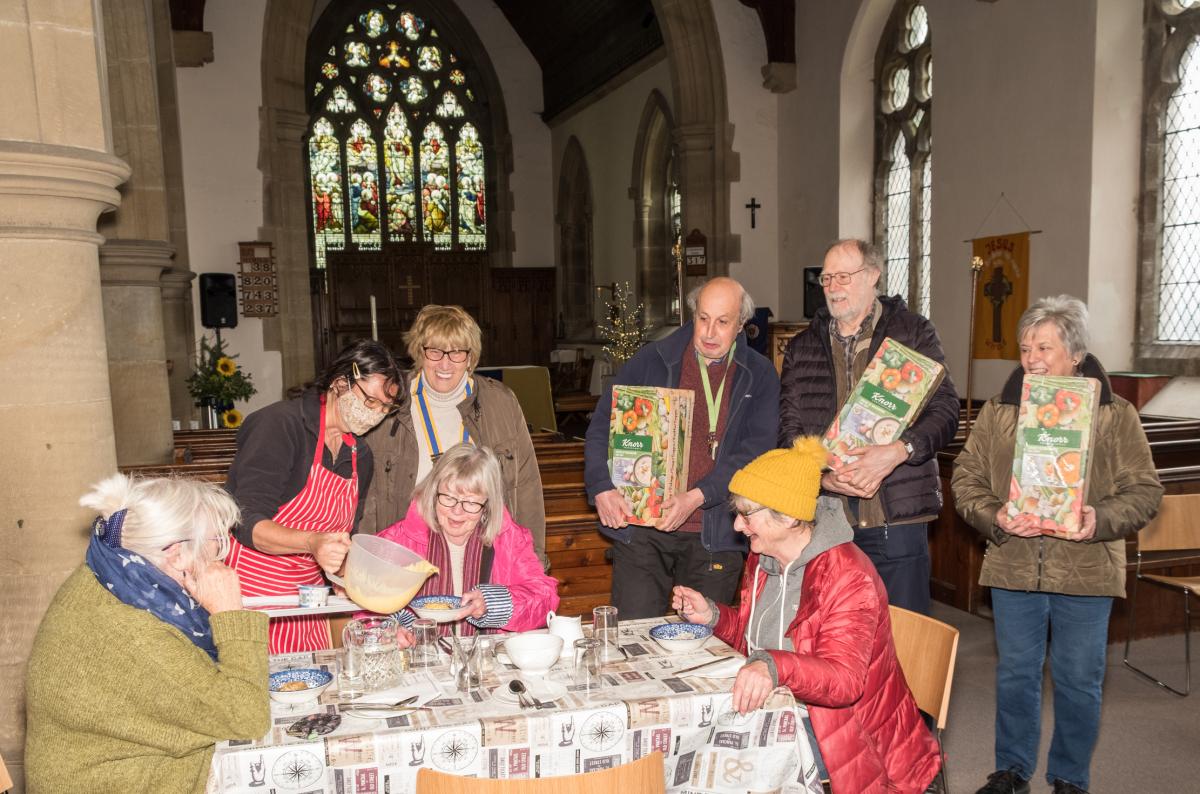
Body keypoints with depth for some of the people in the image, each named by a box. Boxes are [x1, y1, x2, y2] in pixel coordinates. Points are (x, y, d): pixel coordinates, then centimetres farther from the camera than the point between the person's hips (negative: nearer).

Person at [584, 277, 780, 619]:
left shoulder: (759, 378, 4)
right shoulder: (652, 360, 4)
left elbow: (757, 450, -7)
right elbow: (602, 426, 4)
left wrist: (697, 497, -19)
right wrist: (602, 488, -11)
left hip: (715, 538, 0)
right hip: (641, 527, 0)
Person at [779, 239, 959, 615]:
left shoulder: (914, 333, 5)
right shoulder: (802, 346, 13)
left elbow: (945, 409, -4)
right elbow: (789, 426, 7)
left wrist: (897, 451, -22)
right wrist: (823, 477, -11)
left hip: (897, 517, -2)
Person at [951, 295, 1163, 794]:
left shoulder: (1115, 415, -1)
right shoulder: (997, 412, 3)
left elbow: (1144, 491, -2)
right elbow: (966, 479, 2)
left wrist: (1101, 520, -21)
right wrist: (995, 518, -16)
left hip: (1086, 572, -1)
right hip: (1013, 567, 2)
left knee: (1079, 682, 10)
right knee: (1015, 675, 13)